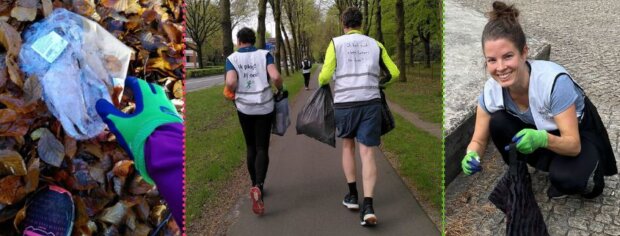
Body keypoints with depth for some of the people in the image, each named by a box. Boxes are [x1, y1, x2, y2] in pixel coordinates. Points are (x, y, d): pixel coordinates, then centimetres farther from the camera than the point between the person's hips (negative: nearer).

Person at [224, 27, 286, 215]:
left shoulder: (232, 58, -1)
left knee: (251, 147, 18)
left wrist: (232, 93, 3)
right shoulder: (264, 55, 0)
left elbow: (230, 82, -17)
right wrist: (280, 89, 3)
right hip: (264, 107, -1)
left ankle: (255, 185, 25)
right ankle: (258, 186, -19)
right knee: (262, 149, 3)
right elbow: (275, 77, -16)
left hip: (244, 108, 1)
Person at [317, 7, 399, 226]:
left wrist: (321, 82, 18)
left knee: (348, 145, 20)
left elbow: (325, 75, -5)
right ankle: (368, 206, -11)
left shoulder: (336, 43, 3)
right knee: (367, 153, -1)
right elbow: (394, 72, 14)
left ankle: (352, 195, 21)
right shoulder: (375, 44, 11)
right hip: (370, 102, 1)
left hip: (344, 103, -1)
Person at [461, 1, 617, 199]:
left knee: (564, 177, -32)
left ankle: (586, 176, 4)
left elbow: (573, 144, -32)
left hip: (578, 133, -4)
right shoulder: (491, 90, -24)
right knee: (498, 123, -23)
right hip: (539, 130, 4)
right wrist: (471, 156, -39)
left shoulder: (554, 81, -37)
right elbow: (479, 140, -15)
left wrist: (542, 139, -54)